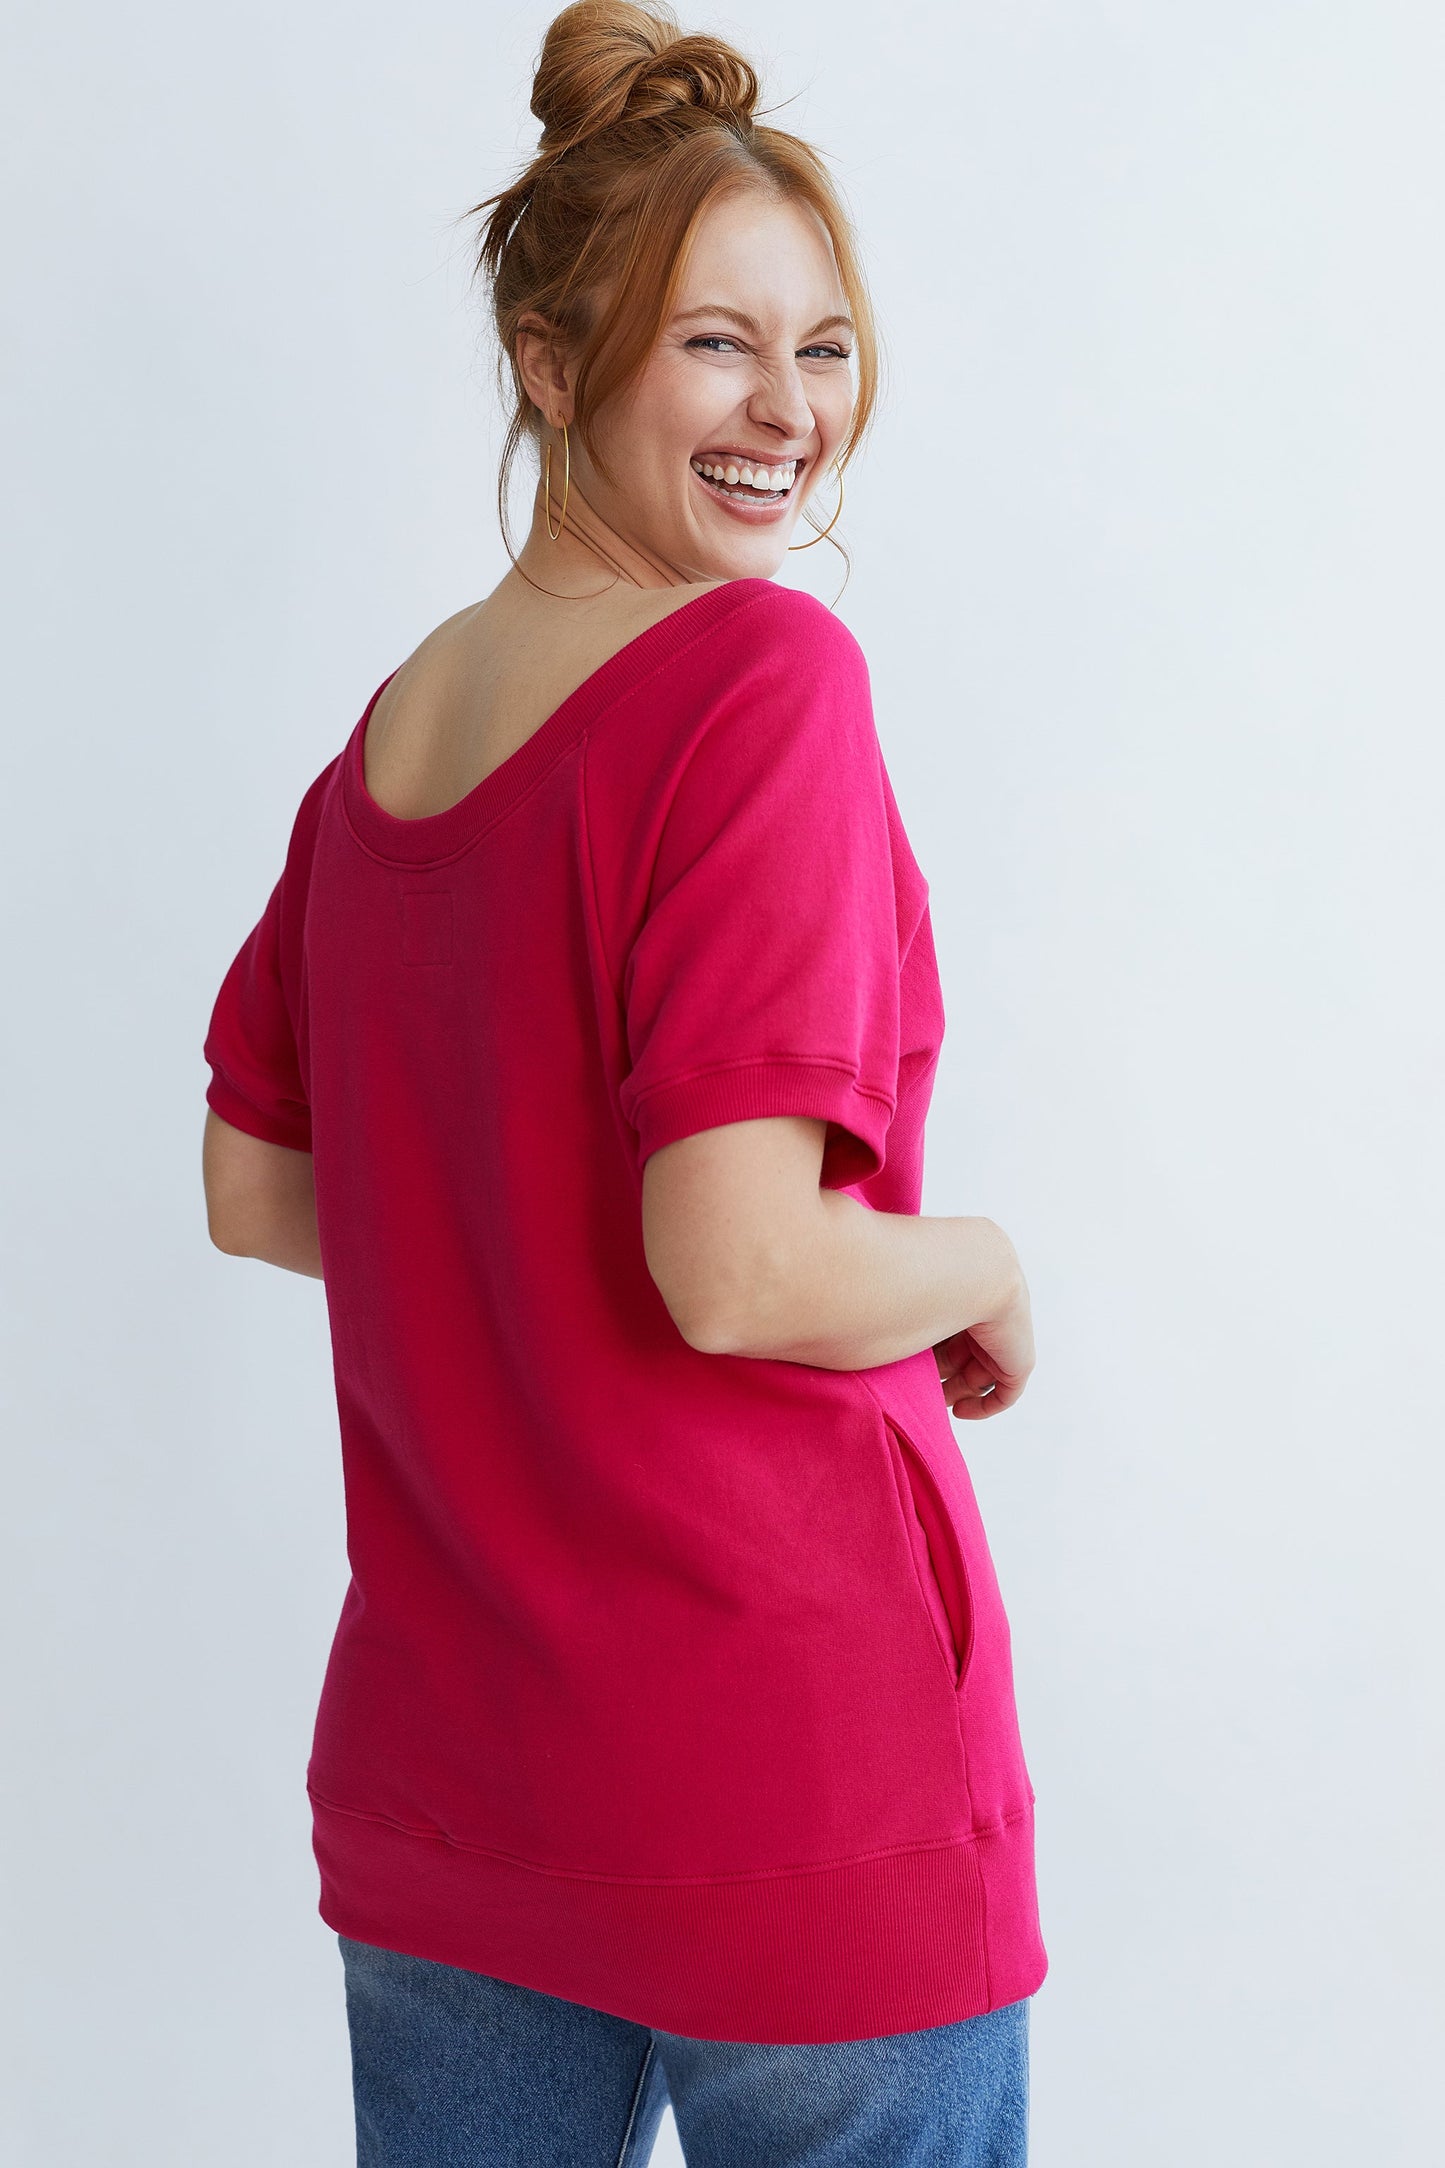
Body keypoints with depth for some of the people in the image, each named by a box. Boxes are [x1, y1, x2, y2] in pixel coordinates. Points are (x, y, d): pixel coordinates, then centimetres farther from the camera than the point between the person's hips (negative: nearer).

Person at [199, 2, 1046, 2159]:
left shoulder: (387, 729, 5)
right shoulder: (767, 679, -17)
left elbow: (256, 1194, 14)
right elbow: (747, 1274, -24)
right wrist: (984, 1269, -6)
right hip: (789, 1781, -6)